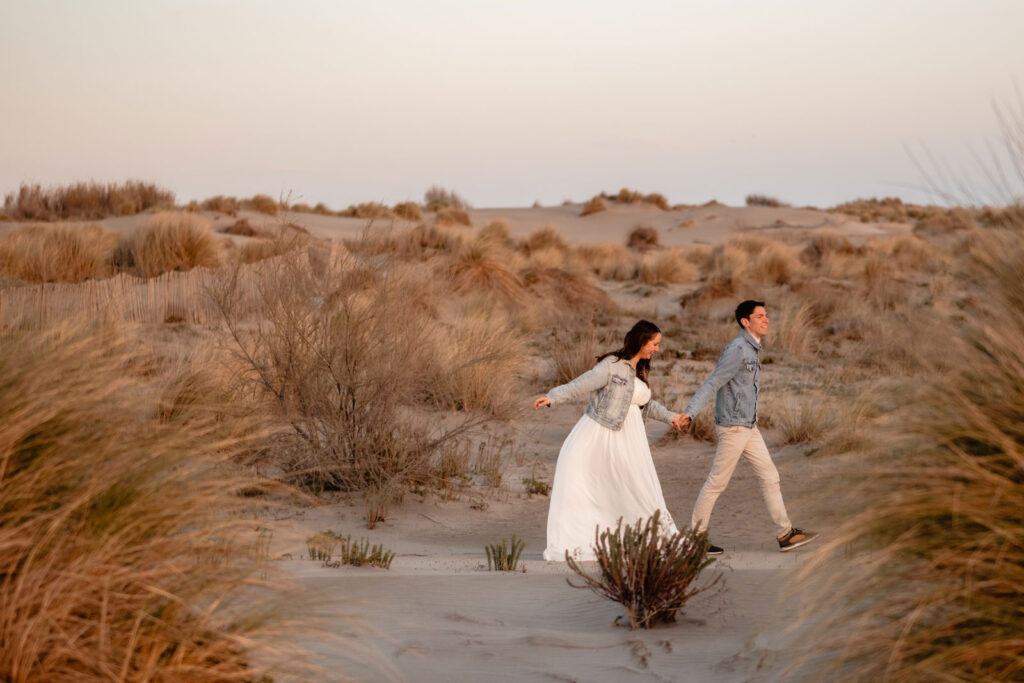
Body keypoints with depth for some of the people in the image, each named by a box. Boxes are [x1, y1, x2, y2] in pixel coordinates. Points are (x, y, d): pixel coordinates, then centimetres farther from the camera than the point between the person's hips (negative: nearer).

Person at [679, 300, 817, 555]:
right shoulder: (737, 350, -17)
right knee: (717, 483, -1)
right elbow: (712, 383, -21)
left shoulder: (752, 349, 13)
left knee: (770, 477, 9)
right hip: (733, 427, -10)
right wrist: (689, 412, -29)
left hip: (749, 426, 10)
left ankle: (785, 534, 13)